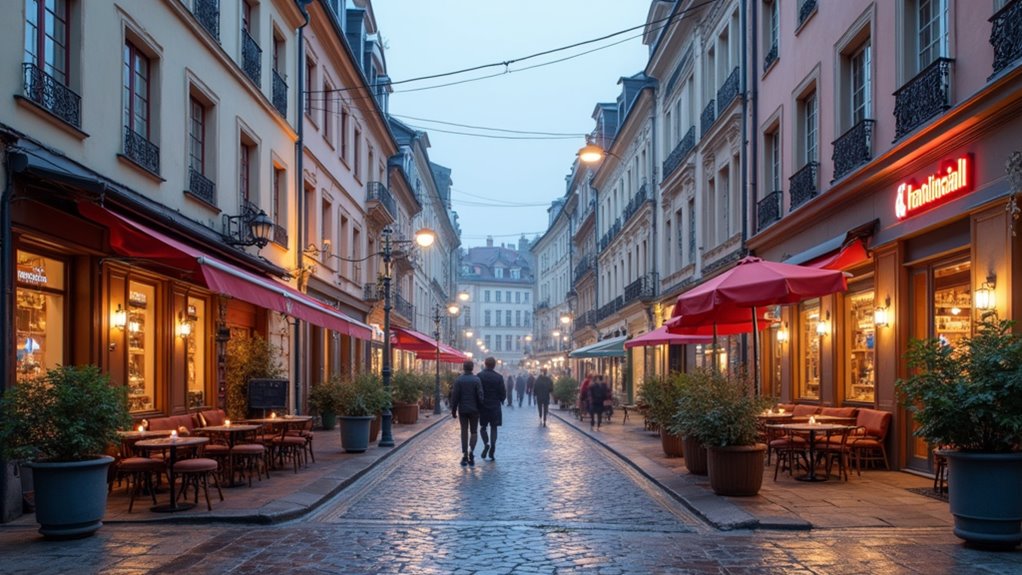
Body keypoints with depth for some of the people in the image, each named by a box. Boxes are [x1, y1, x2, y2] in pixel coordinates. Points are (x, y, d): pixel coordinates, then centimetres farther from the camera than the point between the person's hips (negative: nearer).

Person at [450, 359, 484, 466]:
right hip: (474, 410, -1)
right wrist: (480, 408, 2)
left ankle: (465, 456, 6)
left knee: (464, 432, 8)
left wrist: (453, 410, 3)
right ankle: (471, 451, -13)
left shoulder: (458, 380, -4)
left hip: (462, 410, 1)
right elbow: (480, 396, -9)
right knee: (474, 431, 9)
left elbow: (454, 397, -4)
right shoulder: (476, 380, -7)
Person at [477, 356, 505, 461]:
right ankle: (492, 450, 0)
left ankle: (486, 444, -12)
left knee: (483, 427, 12)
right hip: (495, 406, 1)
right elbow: (502, 392, -2)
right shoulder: (499, 377, -3)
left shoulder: (479, 376, -7)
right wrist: (501, 400, 17)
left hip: (482, 405, -1)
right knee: (493, 428, 8)